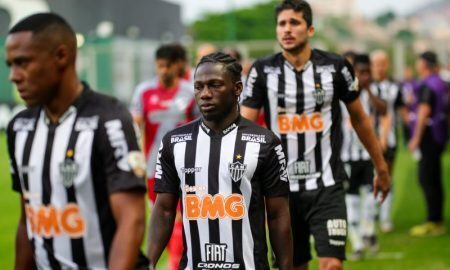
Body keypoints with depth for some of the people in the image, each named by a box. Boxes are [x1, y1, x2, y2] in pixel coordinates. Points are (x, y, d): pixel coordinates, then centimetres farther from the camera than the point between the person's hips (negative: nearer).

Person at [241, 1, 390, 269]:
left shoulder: (335, 67, -2)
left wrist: (381, 167, 16)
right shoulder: (263, 71, -1)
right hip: (283, 188, 1)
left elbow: (359, 118, 10)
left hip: (326, 186, -1)